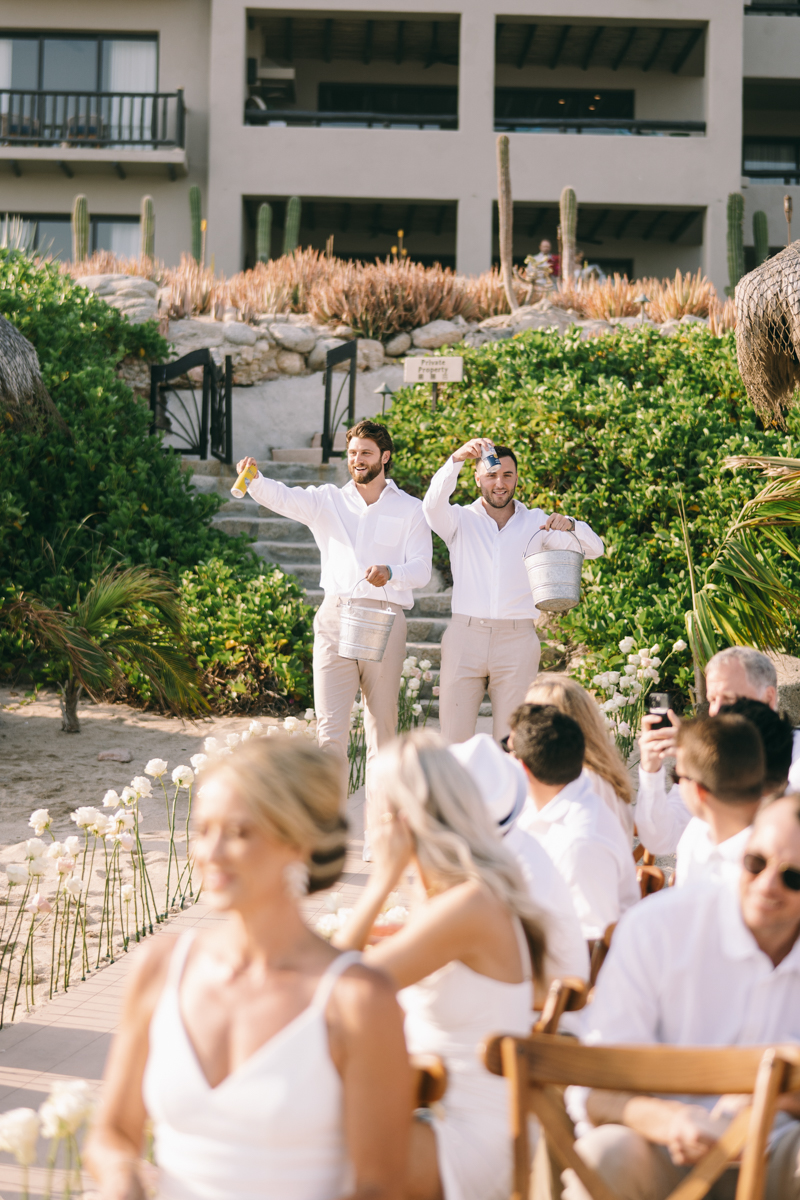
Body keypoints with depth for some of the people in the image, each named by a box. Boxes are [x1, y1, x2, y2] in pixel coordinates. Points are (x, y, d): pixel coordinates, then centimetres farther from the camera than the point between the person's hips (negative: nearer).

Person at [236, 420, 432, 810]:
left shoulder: (410, 510, 9)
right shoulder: (328, 500, 14)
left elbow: (421, 570, 0)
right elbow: (282, 498, -3)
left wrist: (390, 572, -22)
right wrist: (254, 480, -25)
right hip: (335, 620, 1)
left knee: (382, 730, 4)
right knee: (330, 730, -8)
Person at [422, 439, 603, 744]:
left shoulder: (536, 523, 13)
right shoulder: (460, 520, 11)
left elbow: (593, 549, 4)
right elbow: (434, 504, -12)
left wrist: (570, 525, -19)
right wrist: (457, 458, -28)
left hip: (517, 641, 1)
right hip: (465, 638, 0)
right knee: (454, 739, -3)